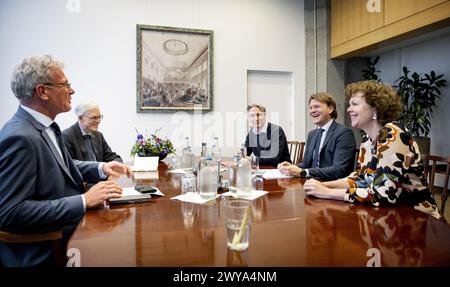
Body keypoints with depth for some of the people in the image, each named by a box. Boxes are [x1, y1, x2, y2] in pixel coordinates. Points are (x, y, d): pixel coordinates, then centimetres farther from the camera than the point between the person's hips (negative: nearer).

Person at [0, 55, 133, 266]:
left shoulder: (45, 126, 4)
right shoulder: (19, 137, -23)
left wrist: (101, 168, 1)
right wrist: (84, 201, -27)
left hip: (69, 228, 8)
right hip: (45, 253, -8)